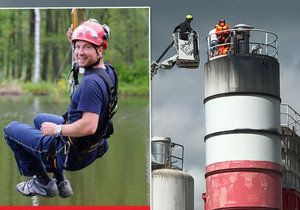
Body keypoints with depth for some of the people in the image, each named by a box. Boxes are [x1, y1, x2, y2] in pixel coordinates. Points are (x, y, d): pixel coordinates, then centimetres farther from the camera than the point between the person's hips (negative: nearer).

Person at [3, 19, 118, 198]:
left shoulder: (91, 82, -31)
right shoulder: (109, 72, -1)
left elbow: (88, 126, -37)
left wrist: (57, 129, -22)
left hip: (74, 153, -9)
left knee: (11, 129, 9)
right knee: (40, 119, 37)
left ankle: (43, 183, 15)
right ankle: (60, 182, 30)